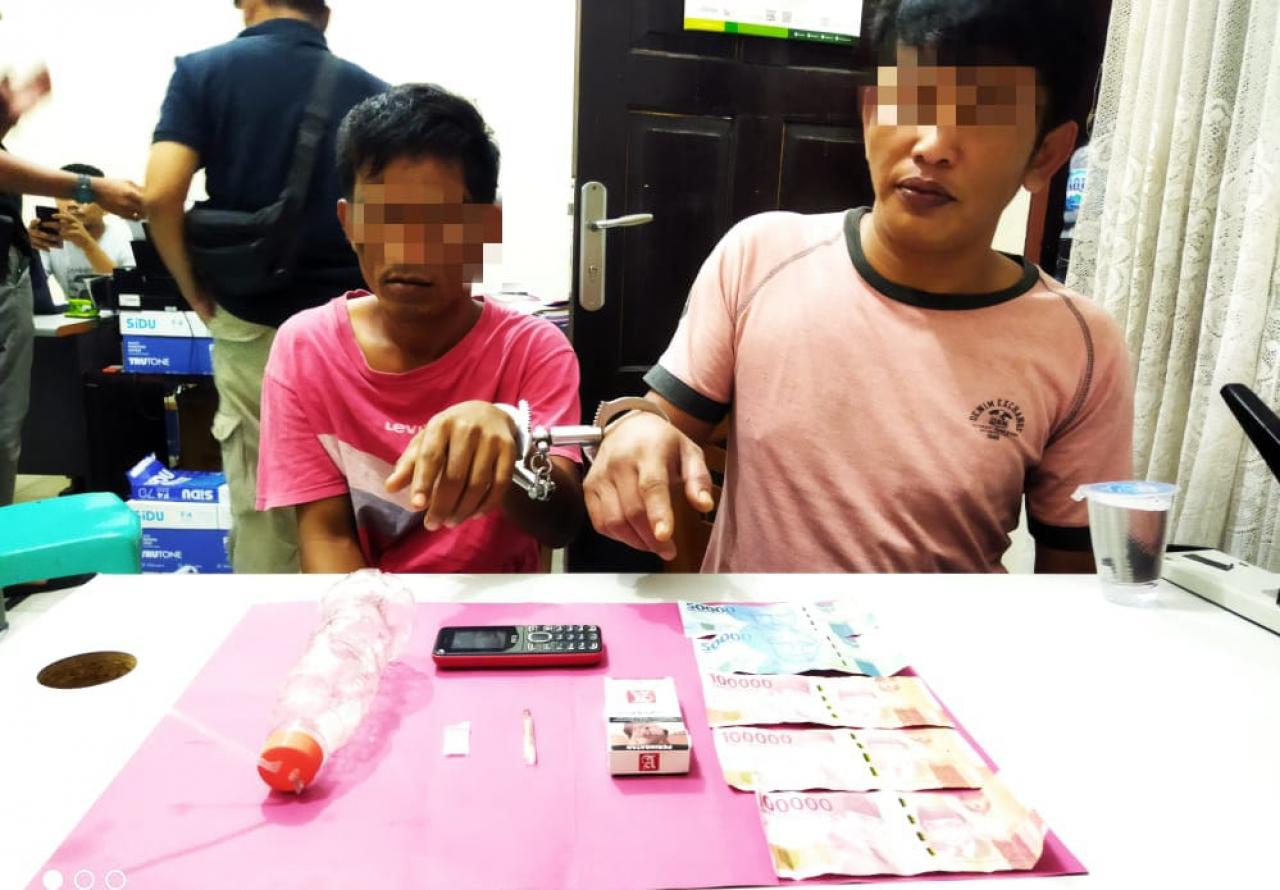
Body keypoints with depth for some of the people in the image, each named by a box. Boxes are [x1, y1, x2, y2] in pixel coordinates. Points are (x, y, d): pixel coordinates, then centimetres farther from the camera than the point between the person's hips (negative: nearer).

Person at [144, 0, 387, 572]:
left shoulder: (204, 72, -1)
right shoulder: (370, 91, 3)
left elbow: (161, 196, -13)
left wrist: (196, 292, 0)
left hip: (253, 327, -1)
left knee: (260, 506, 11)